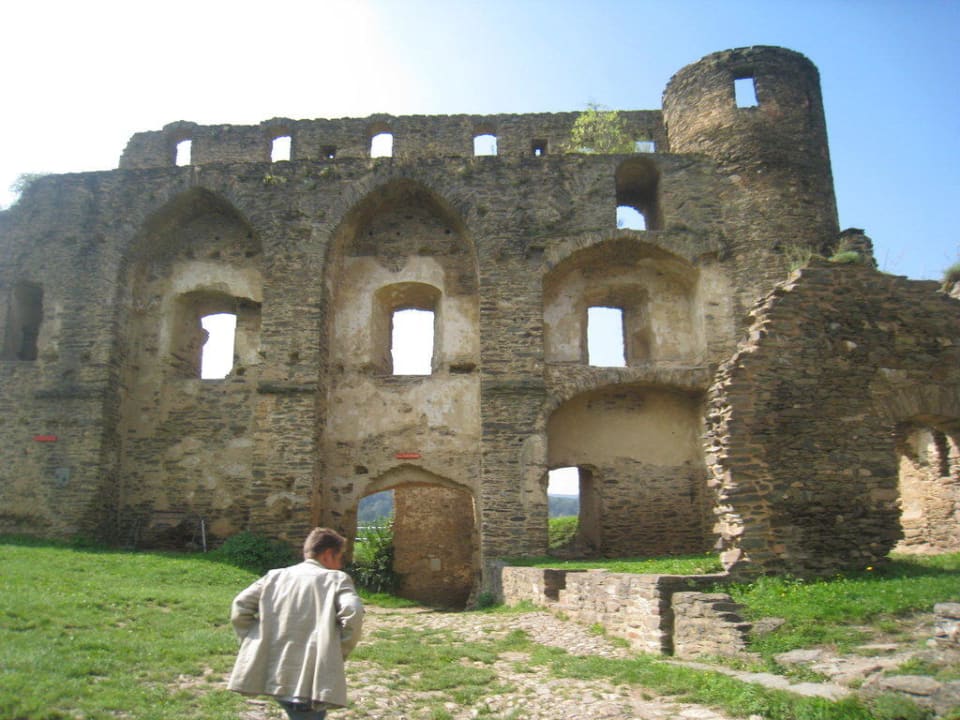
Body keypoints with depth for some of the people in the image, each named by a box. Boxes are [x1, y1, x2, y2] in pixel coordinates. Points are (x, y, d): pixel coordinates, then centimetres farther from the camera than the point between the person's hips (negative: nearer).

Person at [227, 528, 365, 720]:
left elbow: (240, 607, 6)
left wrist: (254, 646, 13)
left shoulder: (275, 576, 14)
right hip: (312, 679, -6)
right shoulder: (336, 579, 1)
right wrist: (341, 652, -1)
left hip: (275, 673, 6)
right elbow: (352, 615, -15)